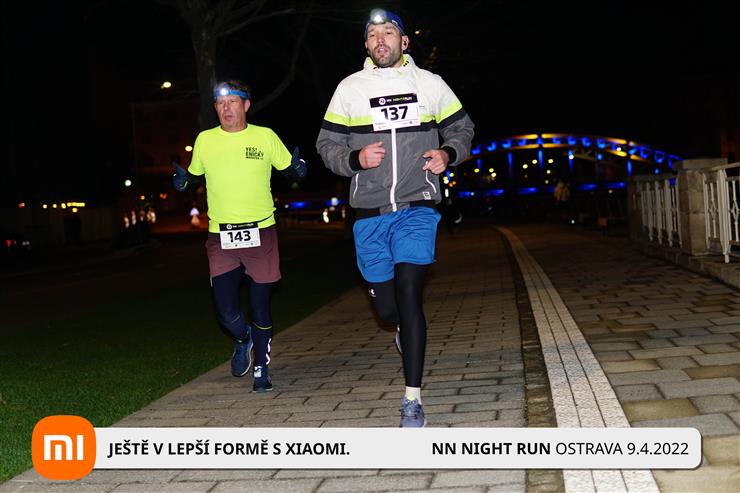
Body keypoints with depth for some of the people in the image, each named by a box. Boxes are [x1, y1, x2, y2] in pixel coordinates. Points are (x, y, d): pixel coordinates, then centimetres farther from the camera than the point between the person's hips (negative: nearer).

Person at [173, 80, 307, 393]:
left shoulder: (265, 137, 2)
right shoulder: (205, 140, 5)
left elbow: (289, 169, 12)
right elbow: (195, 175, 20)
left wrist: (298, 169, -10)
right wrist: (183, 180, -2)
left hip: (260, 232, -1)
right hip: (220, 238, 1)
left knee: (260, 306, 6)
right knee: (226, 312, -3)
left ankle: (261, 369, 23)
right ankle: (243, 339, 32)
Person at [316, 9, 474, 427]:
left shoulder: (430, 83, 6)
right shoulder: (350, 87, 6)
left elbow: (462, 129, 17)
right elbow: (327, 144, 8)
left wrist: (448, 153, -5)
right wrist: (355, 159, -13)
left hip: (417, 208, -2)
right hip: (370, 213, 2)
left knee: (408, 293, -15)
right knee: (386, 306, 8)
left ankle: (413, 399, -7)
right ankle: (406, 327, 47)